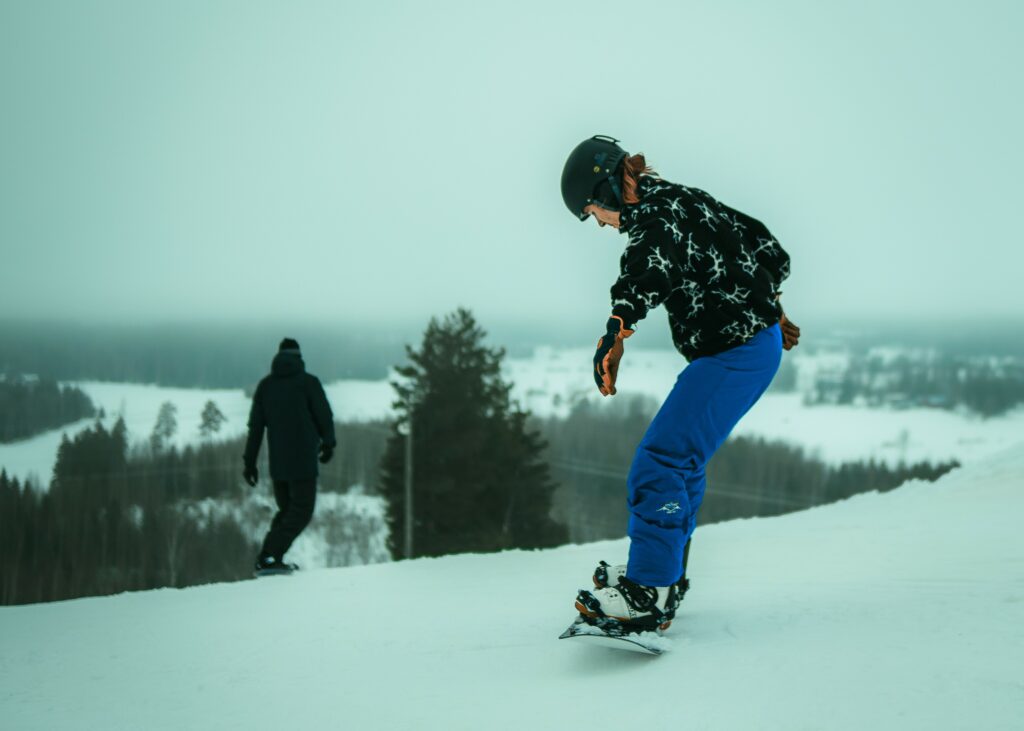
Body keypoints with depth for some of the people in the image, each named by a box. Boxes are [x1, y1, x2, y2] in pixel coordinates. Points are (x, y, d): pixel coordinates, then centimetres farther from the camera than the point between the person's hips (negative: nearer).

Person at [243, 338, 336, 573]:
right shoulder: (308, 382, -6)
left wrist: (250, 461, 10)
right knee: (301, 512, -1)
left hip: (277, 463, 5)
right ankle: (269, 557, -14)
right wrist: (328, 443, 15)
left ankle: (268, 556, 8)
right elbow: (325, 417, -3)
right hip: (303, 460, -5)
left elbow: (255, 426, 7)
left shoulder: (265, 385, 8)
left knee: (286, 510, 19)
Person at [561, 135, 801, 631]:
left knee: (661, 461, -15)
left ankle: (649, 595, -17)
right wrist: (769, 306, 38)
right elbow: (765, 246, 26)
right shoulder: (686, 201, 17)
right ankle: (662, 571, 30)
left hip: (735, 354, -11)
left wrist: (616, 332, -51)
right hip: (756, 340, 11)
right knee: (681, 460, 20)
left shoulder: (656, 215, -13)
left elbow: (651, 271, -36)